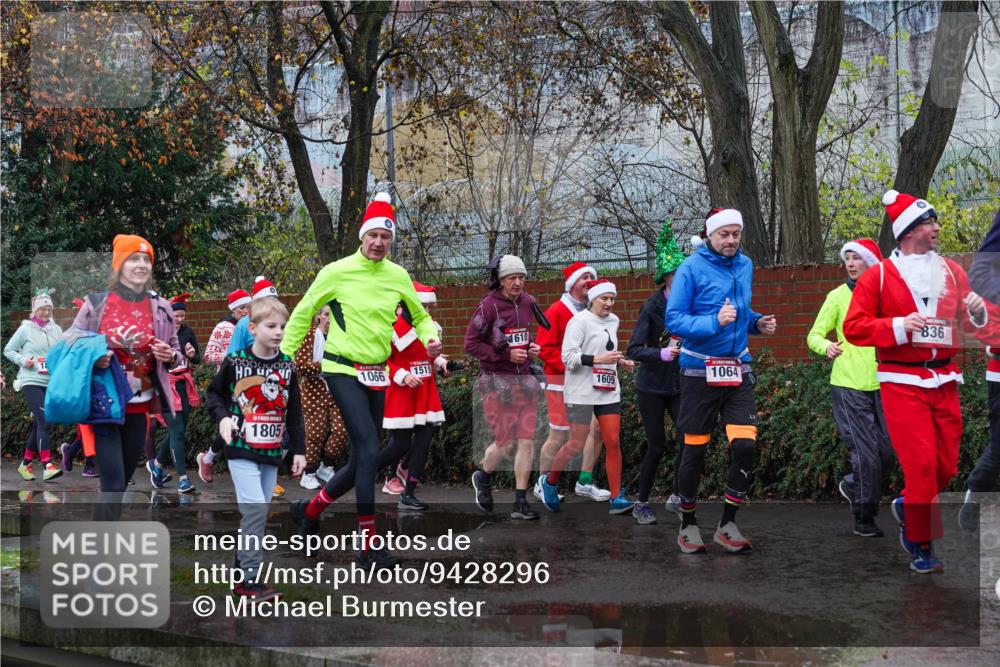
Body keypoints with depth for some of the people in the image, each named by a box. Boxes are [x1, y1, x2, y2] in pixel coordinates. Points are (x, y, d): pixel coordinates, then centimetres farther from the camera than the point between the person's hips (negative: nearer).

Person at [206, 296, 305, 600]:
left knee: (258, 513, 10)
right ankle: (248, 578, -9)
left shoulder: (288, 366, 4)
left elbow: (294, 412, 9)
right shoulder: (235, 361, -5)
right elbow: (215, 392, 9)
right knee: (255, 508, -15)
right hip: (241, 448, -4)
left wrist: (299, 449, 9)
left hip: (271, 451, 4)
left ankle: (242, 568, 24)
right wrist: (222, 417, -10)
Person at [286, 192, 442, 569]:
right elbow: (303, 314, 3)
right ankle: (368, 545, -10)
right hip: (343, 370, -5)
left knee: (362, 460, 11)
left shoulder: (398, 276, 3)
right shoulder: (336, 272, -7)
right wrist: (283, 357, 0)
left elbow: (419, 316, 17)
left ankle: (310, 509, 35)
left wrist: (430, 337, -4)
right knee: (369, 451, -18)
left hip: (377, 375, 6)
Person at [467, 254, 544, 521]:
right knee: (505, 443, -4)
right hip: (497, 380, -5)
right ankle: (483, 477, 29)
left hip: (525, 379, 6)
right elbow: (471, 344, -11)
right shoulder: (488, 306, -11)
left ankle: (520, 503, 8)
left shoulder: (528, 302, 8)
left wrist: (532, 347, 4)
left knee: (527, 441, 1)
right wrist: (506, 355, -17)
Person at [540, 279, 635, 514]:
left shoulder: (613, 321, 13)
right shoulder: (579, 321, -11)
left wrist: (620, 361, 9)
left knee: (613, 442, -1)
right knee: (576, 445, -2)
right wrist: (597, 359, -25)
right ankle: (550, 483, 22)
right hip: (581, 392, -6)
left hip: (609, 391, 7)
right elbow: (568, 356, -16)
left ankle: (616, 499, 2)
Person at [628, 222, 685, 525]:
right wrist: (662, 353, -31)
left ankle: (676, 497, 11)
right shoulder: (653, 307, -12)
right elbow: (634, 350, -17)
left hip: (680, 384, 4)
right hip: (652, 387, -4)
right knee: (656, 447, 0)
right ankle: (642, 504, 18)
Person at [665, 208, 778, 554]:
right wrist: (714, 322, -29)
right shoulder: (692, 267, -10)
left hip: (738, 370, 5)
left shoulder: (744, 265, 8)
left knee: (745, 446, -7)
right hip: (700, 370, -5)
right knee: (695, 450, 4)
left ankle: (727, 525, 8)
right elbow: (674, 320, -16)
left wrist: (757, 322, 2)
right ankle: (688, 524, 22)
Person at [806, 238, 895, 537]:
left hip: (880, 386, 3)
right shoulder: (838, 296, 0)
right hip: (848, 386, -3)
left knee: (887, 453, 2)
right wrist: (827, 347, -20)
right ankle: (864, 519, 9)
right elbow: (814, 335, 1)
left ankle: (851, 486, 31)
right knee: (866, 454, -6)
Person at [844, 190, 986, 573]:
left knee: (947, 466, 6)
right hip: (902, 381, -5)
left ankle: (908, 506, 35)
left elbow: (969, 321, 20)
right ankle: (921, 548, 5)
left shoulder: (952, 272, 12)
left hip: (944, 380, 5)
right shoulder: (880, 275, -2)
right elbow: (853, 327, -6)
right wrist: (899, 326, -17)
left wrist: (977, 312, -3)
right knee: (921, 464, -9)